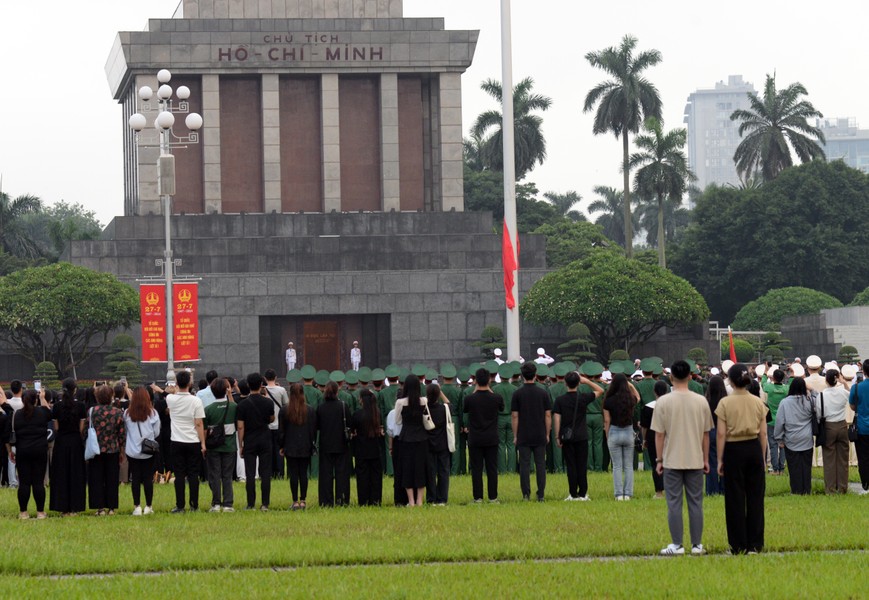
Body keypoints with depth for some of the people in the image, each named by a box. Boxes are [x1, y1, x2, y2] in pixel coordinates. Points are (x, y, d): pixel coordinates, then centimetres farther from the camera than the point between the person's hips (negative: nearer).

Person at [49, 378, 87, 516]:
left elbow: (56, 427, -1)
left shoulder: (57, 406, -5)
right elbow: (82, 428, -5)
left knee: (61, 474, 7)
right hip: (76, 442, -1)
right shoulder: (80, 406, -8)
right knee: (76, 474, 7)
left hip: (61, 442, 1)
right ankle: (74, 507, 5)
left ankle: (63, 508, 6)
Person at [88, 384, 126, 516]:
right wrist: (122, 451, 8)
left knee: (96, 480, 5)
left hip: (96, 451, -1)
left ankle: (100, 507, 2)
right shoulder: (118, 412, -3)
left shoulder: (91, 411, -7)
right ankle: (111, 507, 9)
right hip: (113, 450, 1)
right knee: (112, 480, 8)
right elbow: (122, 434, -1)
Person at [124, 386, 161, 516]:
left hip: (132, 450, 1)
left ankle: (137, 507, 3)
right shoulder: (152, 413, -7)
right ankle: (148, 507, 8)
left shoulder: (127, 414, -5)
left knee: (135, 478, 5)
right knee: (148, 478, 5)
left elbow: (125, 429, 5)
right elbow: (157, 433, 0)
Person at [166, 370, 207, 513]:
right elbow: (199, 424, -8)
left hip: (177, 442, 1)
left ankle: (180, 506, 1)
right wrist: (203, 443, -3)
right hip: (193, 442, -1)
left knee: (179, 474, 3)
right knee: (193, 474, 4)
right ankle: (194, 505, 4)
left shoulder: (171, 399, -5)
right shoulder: (196, 401, -9)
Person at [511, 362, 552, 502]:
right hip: (540, 436, 1)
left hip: (523, 436, -1)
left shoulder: (517, 393, -4)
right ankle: (541, 494, 3)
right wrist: (547, 434, 10)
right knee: (540, 464, 5)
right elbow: (548, 415, 2)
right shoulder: (543, 392, 0)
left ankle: (526, 494, -2)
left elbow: (514, 416, -3)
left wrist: (515, 436, 4)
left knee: (524, 465, 2)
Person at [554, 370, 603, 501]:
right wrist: (586, 381, 5)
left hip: (567, 437, 0)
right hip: (582, 437, 0)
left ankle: (573, 494, 2)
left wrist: (557, 437, 0)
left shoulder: (560, 400, -4)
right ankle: (583, 494, 4)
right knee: (582, 466, 4)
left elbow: (557, 419, -6)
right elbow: (600, 390, 10)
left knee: (571, 466, 2)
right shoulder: (583, 398, -4)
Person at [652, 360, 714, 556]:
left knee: (674, 503, 3)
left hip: (672, 460, -2)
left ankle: (676, 545, 4)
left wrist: (659, 460, 5)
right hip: (695, 460, 2)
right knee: (696, 502, 8)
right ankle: (697, 545, 10)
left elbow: (659, 434, -5)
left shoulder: (663, 402, -8)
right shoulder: (701, 401, -1)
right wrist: (705, 459, 15)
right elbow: (706, 434, 6)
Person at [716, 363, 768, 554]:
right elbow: (763, 433, 4)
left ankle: (738, 546, 6)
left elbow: (721, 434, -8)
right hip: (754, 448, 3)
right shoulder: (758, 402, 2)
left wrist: (720, 459, -2)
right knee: (755, 497, 7)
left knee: (735, 498, 4)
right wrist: (763, 458, 13)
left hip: (734, 449, -3)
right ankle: (754, 544, 8)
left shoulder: (725, 403, -7)